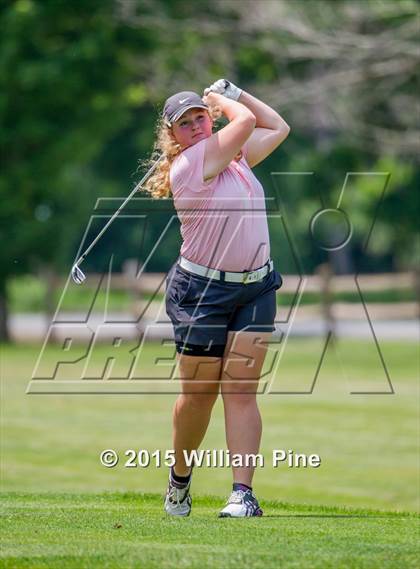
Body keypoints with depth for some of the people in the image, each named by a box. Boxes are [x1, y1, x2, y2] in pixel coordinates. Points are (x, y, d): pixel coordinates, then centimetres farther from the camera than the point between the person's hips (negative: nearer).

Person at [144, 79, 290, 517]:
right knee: (199, 393, 2)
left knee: (241, 391, -5)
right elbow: (246, 121, -13)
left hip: (255, 288, 5)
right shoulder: (186, 165, -12)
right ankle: (180, 478, 26)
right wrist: (222, 100, 6)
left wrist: (230, 93, 18)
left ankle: (243, 491, -11)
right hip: (201, 291, -5)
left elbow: (278, 127, 22)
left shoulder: (234, 155, 11)